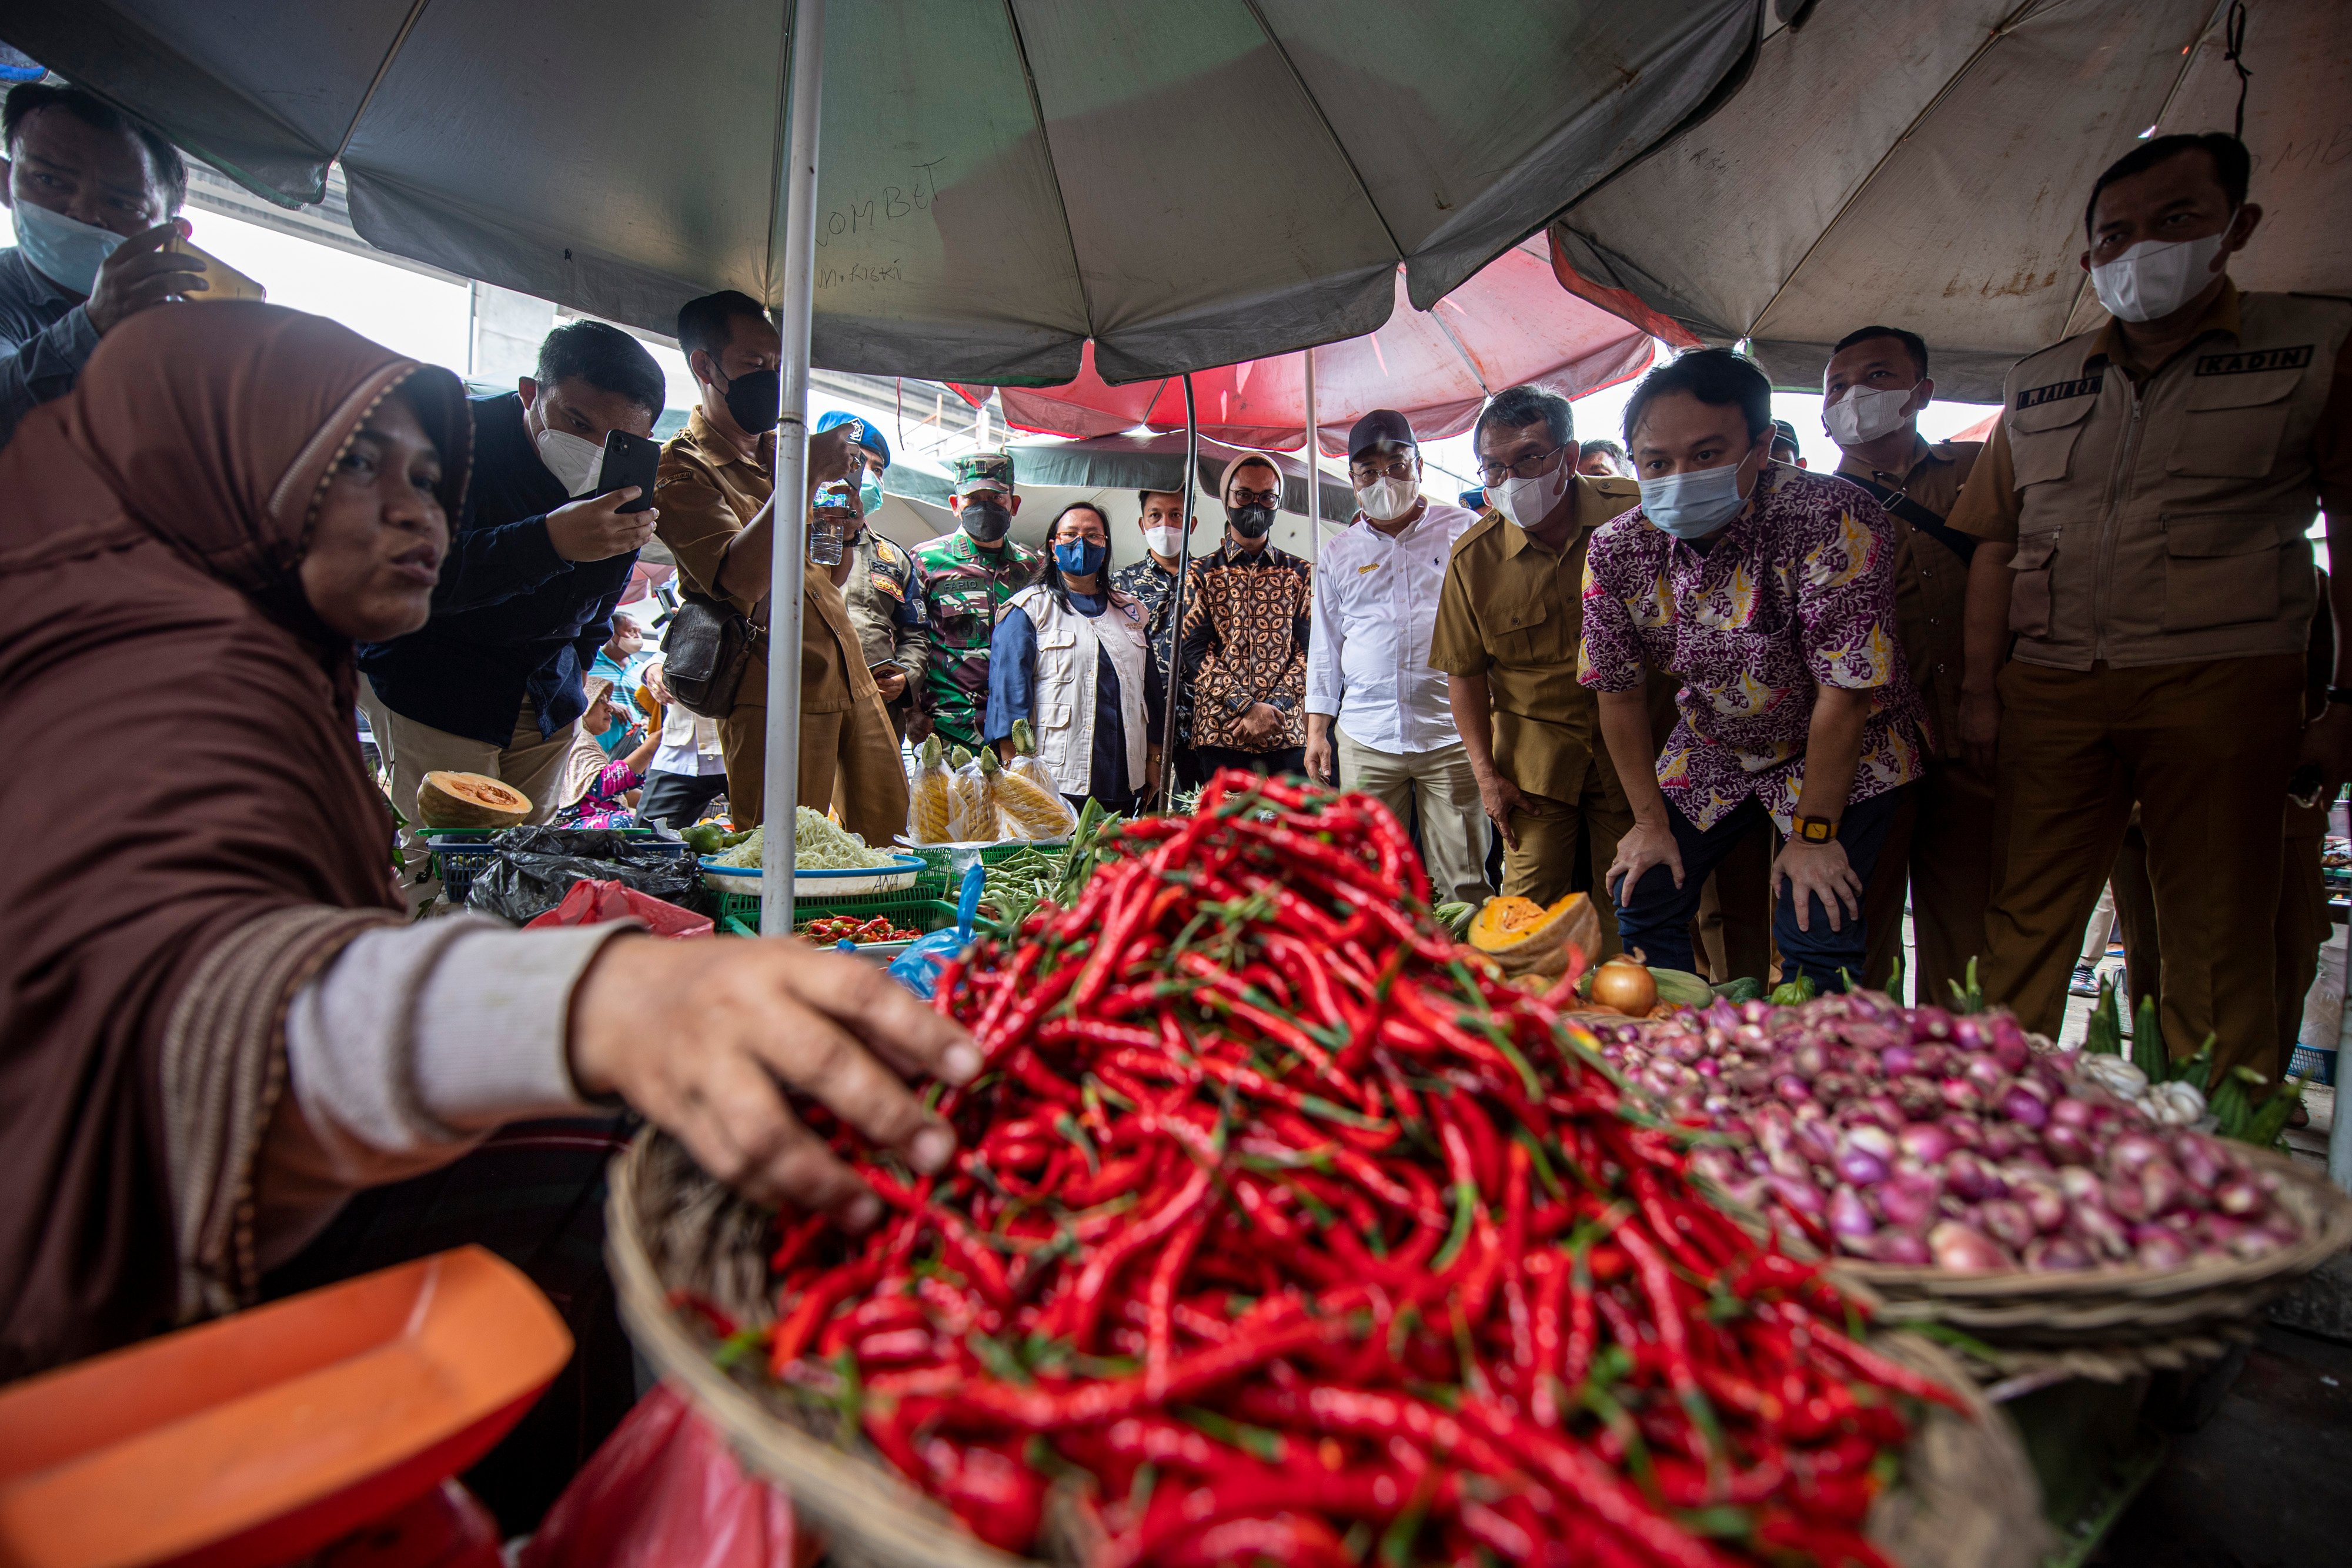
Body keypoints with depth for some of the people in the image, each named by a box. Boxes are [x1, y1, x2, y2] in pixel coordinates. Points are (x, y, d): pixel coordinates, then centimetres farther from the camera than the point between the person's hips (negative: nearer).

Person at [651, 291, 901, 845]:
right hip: (776, 699, -7)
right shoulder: (681, 467, -2)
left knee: (885, 839, 7)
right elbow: (738, 578, -20)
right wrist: (805, 475, -21)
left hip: (851, 678, 7)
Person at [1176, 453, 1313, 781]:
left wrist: (1273, 708, -12)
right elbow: (1194, 651, -1)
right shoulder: (1201, 574, 9)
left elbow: (1309, 649, 3)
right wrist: (1246, 706, -13)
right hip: (1218, 736, -1)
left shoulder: (1300, 574, 12)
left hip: (1286, 736, 1)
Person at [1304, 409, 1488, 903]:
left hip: (1451, 734, -2)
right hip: (1365, 739, 2)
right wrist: (1317, 731, 11)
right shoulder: (1337, 556, 14)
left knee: (1464, 883, -1)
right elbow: (1324, 650, 18)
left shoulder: (1465, 531, 8)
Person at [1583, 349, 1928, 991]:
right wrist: (1651, 822, -4)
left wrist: (1814, 834, -19)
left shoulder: (1833, 521, -29)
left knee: (1816, 935, -13)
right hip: (1711, 748, 4)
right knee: (1641, 901, 2)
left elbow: (1845, 691, -25)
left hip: (1844, 752, -4)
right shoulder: (1615, 550, -16)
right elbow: (1619, 693, -7)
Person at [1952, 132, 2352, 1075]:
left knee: (2216, 940, 2)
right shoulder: (2038, 385, 15)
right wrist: (1981, 689, 4)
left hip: (2220, 681, -2)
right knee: (2024, 918, 2)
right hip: (2049, 688, 2)